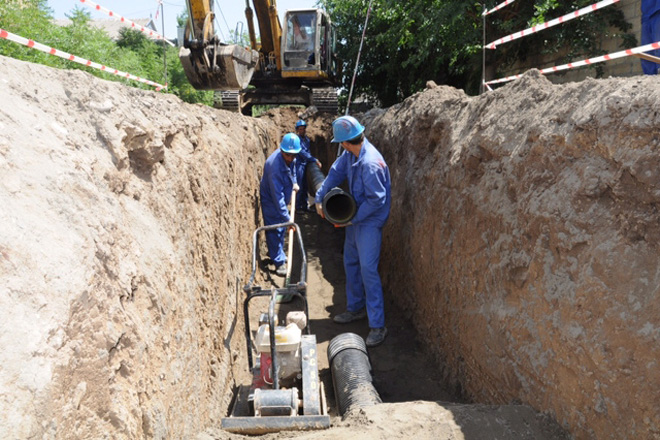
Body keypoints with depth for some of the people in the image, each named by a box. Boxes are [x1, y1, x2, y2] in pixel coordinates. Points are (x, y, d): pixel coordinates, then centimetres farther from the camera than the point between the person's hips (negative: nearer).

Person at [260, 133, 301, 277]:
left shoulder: (290, 158, -13)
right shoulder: (275, 166, -38)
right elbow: (277, 196, -38)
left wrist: (294, 182, 5)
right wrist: (286, 217, -39)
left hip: (282, 199, 8)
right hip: (270, 201, -8)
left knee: (281, 228, 20)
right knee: (275, 230, -5)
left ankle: (278, 253, 38)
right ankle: (279, 262, 2)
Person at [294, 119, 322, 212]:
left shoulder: (307, 139, 11)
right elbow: (302, 153, -20)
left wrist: (314, 160, 5)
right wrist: (315, 160, -22)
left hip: (305, 164, 8)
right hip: (298, 164, -8)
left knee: (305, 187, 12)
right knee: (299, 187, -4)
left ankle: (304, 206, 21)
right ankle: (298, 207, 5)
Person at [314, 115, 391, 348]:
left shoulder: (370, 163, -29)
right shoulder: (350, 154, -1)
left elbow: (377, 200, -26)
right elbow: (336, 173, 11)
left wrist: (351, 218, -19)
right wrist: (319, 198, 4)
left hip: (370, 222, -10)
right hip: (355, 217, 10)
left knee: (368, 270, -11)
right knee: (351, 263, 19)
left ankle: (377, 326, -3)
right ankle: (355, 308, 36)